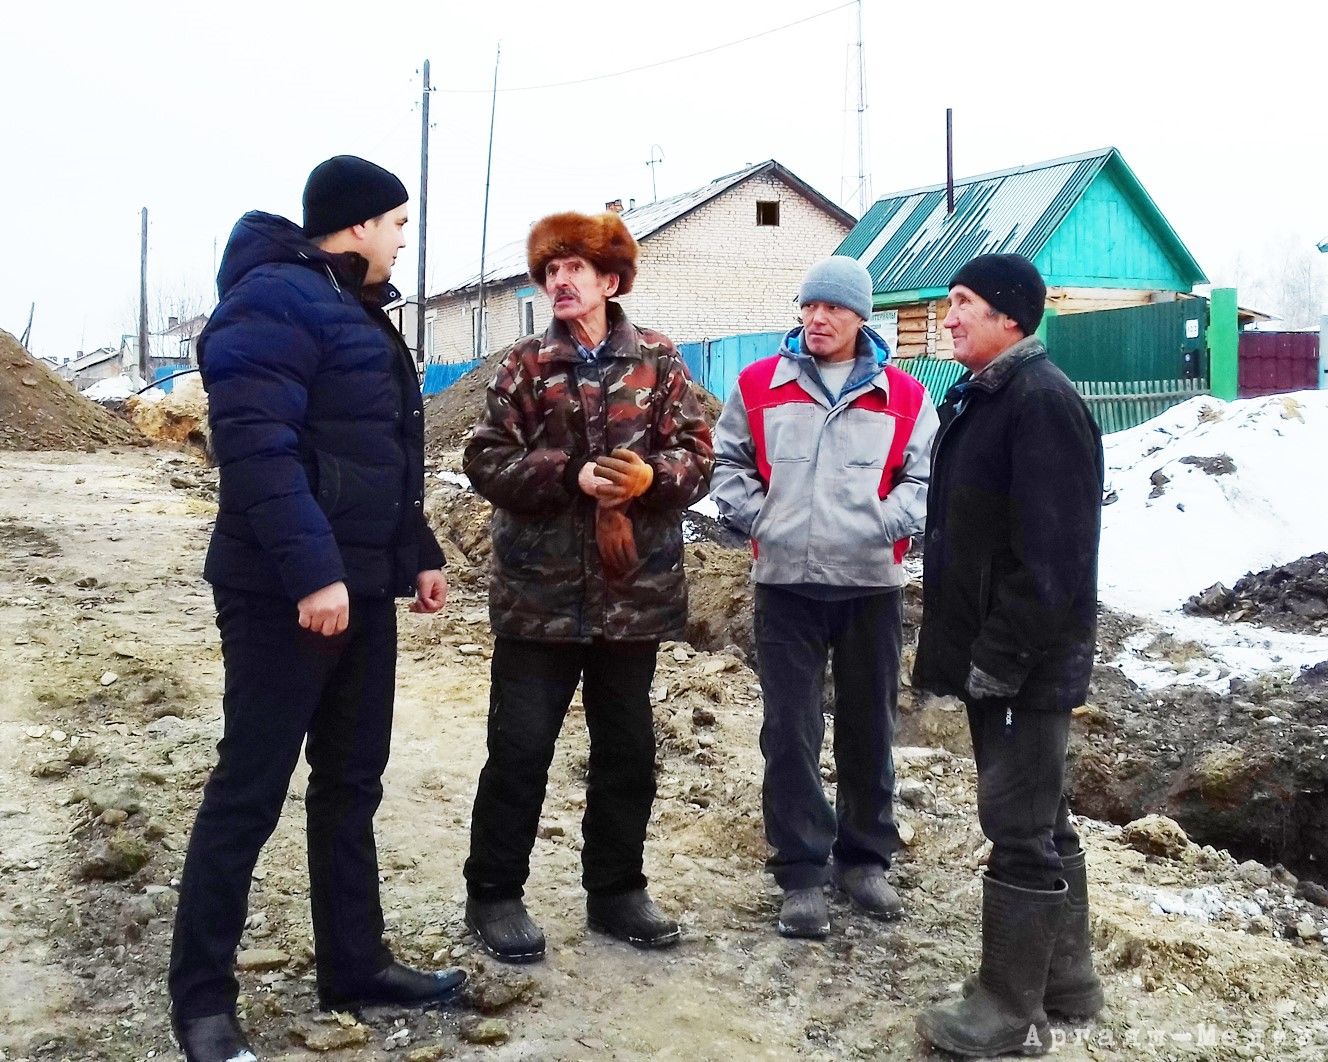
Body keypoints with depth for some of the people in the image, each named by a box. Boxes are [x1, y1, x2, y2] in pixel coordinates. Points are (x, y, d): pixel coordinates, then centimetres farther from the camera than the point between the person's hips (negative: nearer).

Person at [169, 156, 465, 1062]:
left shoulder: (355, 311, 19)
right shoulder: (276, 299, -13)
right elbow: (257, 445, -24)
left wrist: (417, 554, 20)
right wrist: (310, 570, -27)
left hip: (359, 587, 10)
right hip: (287, 593, -10)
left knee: (352, 782, 14)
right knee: (250, 791, -2)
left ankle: (355, 965, 26)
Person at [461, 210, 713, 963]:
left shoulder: (658, 361, 3)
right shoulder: (526, 366, 2)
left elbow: (697, 455, -1)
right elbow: (486, 461, -6)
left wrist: (652, 476, -22)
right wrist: (572, 474, -19)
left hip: (633, 589, 2)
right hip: (540, 590, -1)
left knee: (627, 746, 12)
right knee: (520, 745, 2)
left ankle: (616, 888, 28)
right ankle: (495, 892, 18)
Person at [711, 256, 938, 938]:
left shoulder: (903, 396, 4)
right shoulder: (759, 386, 5)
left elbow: (926, 476, 4)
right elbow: (728, 462, 11)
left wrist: (890, 521, -10)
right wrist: (754, 517, -3)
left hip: (872, 582, 1)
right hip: (785, 583, 0)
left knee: (869, 729, 11)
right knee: (791, 734, 1)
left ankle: (864, 858, 28)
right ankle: (801, 872, 12)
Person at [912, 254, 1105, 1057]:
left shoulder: (1042, 399, -17)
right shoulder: (983, 398, 15)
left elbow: (1051, 551, -23)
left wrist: (1000, 655, -21)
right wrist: (966, 648, 18)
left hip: (1025, 660, -10)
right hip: (994, 653, 10)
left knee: (1019, 826, -2)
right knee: (1040, 817, 17)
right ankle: (1065, 975, 30)